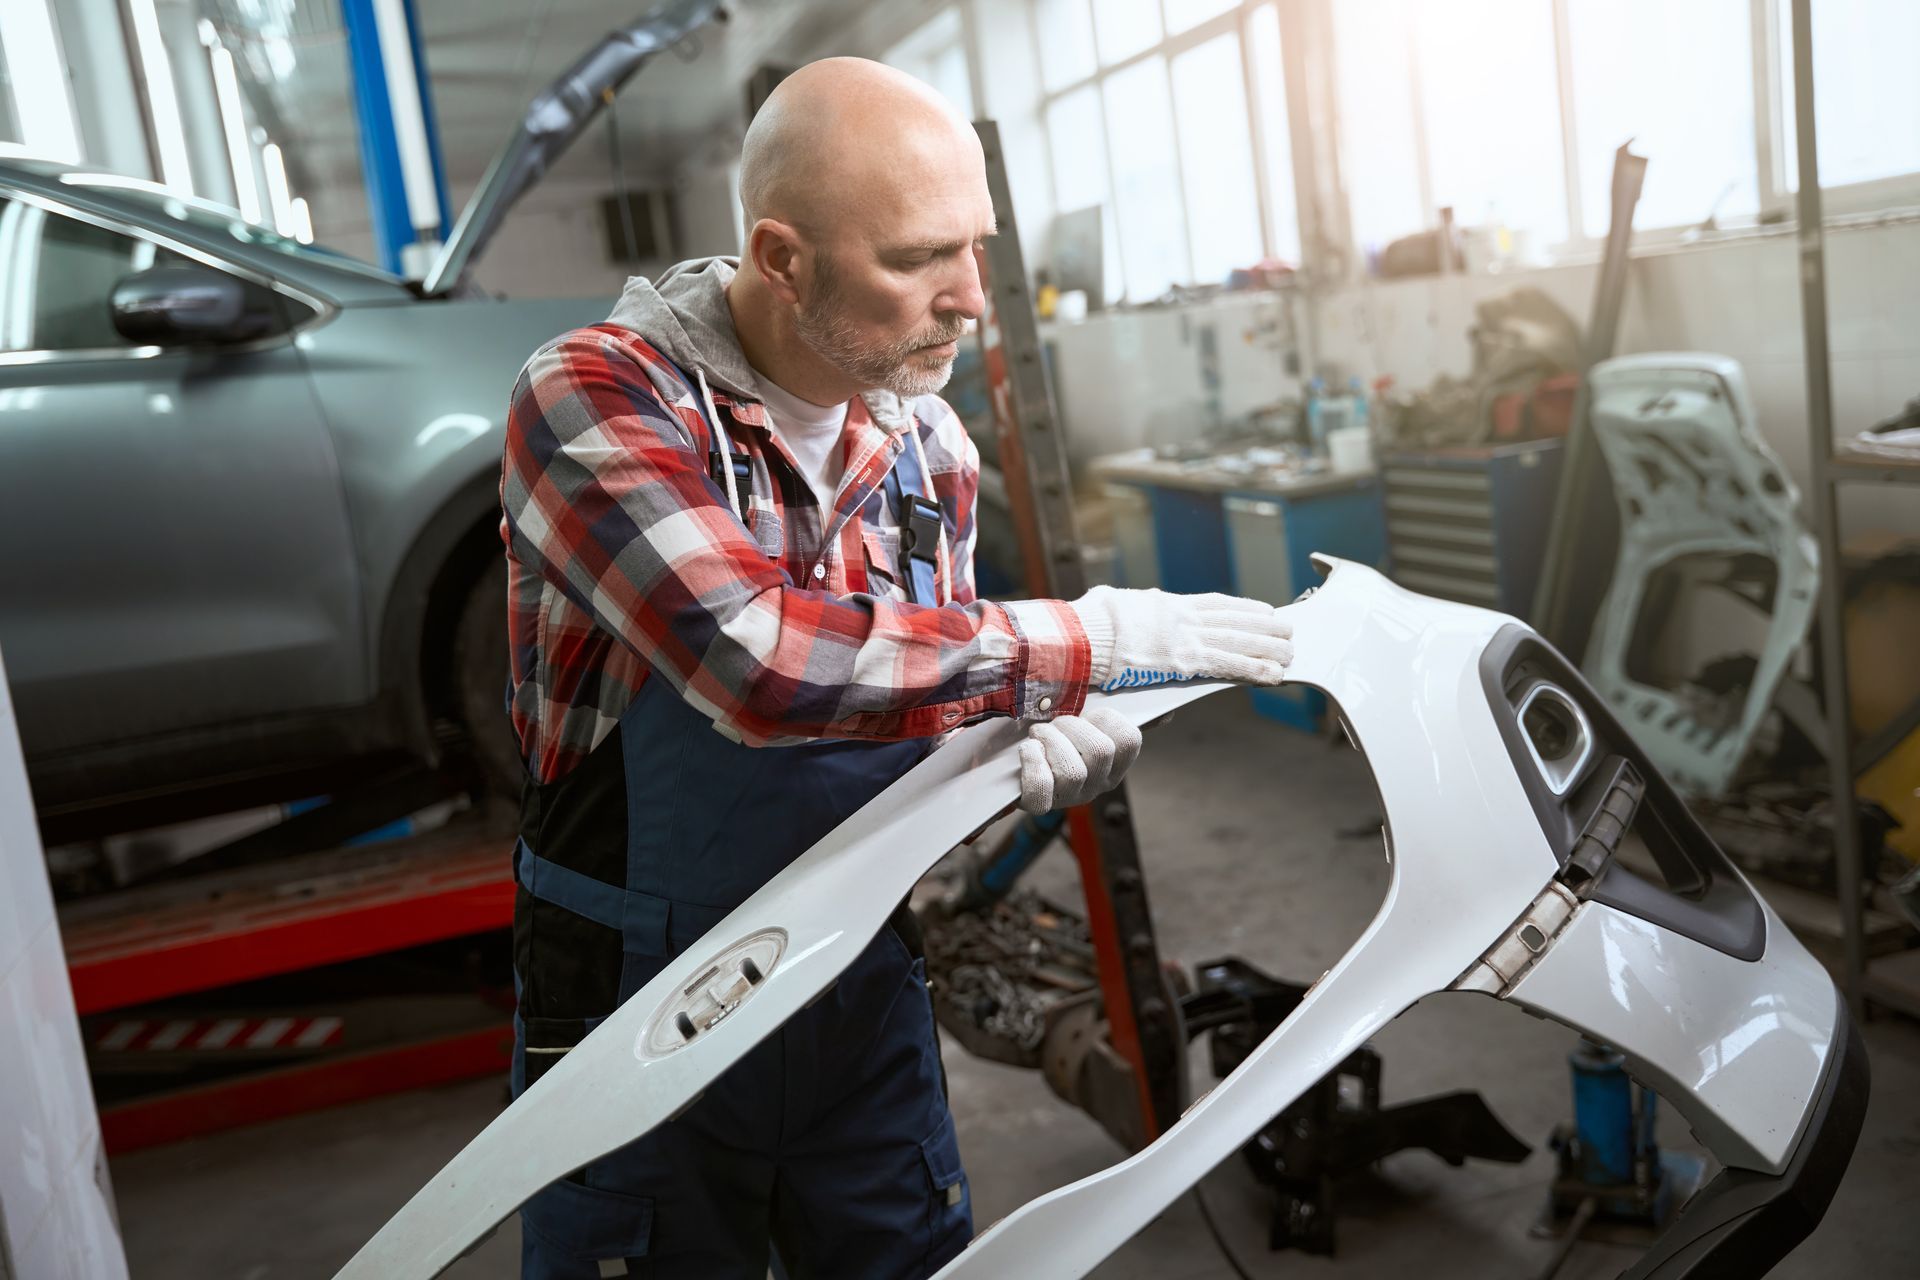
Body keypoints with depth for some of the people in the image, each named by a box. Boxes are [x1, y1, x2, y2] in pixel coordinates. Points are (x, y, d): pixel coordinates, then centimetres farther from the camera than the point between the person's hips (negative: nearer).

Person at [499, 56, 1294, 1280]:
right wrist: (1090, 639, -29)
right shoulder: (595, 397, -20)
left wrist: (1023, 744, -14)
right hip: (637, 1011, -4)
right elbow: (759, 660, -35)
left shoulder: (933, 445, -1)